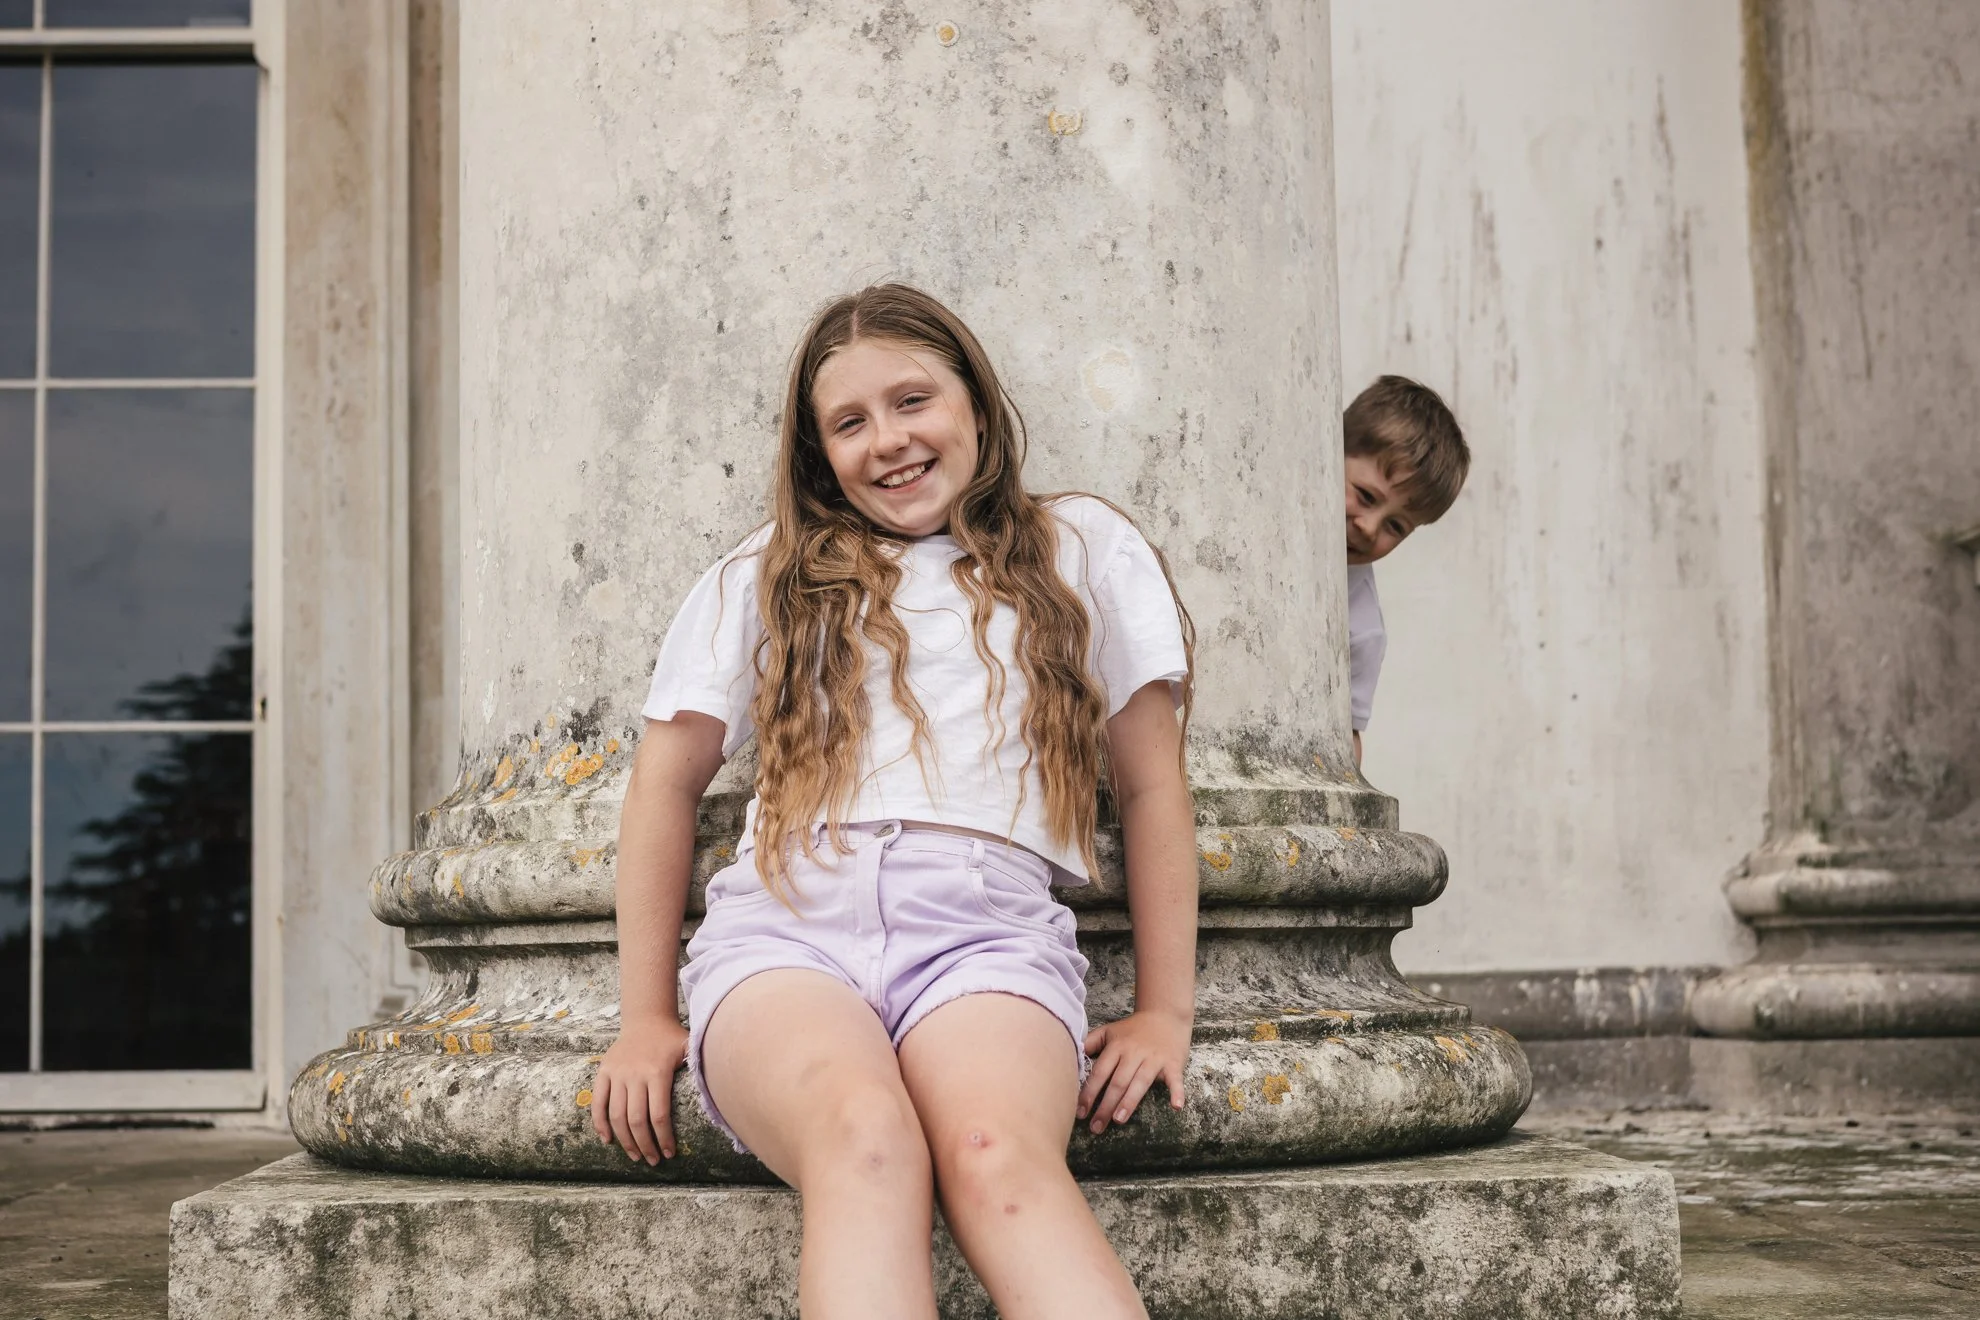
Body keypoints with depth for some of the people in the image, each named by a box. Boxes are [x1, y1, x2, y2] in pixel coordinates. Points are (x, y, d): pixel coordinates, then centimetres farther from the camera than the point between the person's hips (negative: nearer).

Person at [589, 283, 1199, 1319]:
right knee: (865, 1136, -36)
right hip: (784, 923, 1)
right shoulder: (770, 574, 23)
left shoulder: (1083, 552, 21)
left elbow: (1150, 787, 19)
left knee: (998, 1155, -37)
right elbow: (666, 781, 21)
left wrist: (1164, 1011, 10)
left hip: (986, 924, 0)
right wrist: (644, 1017, 13)